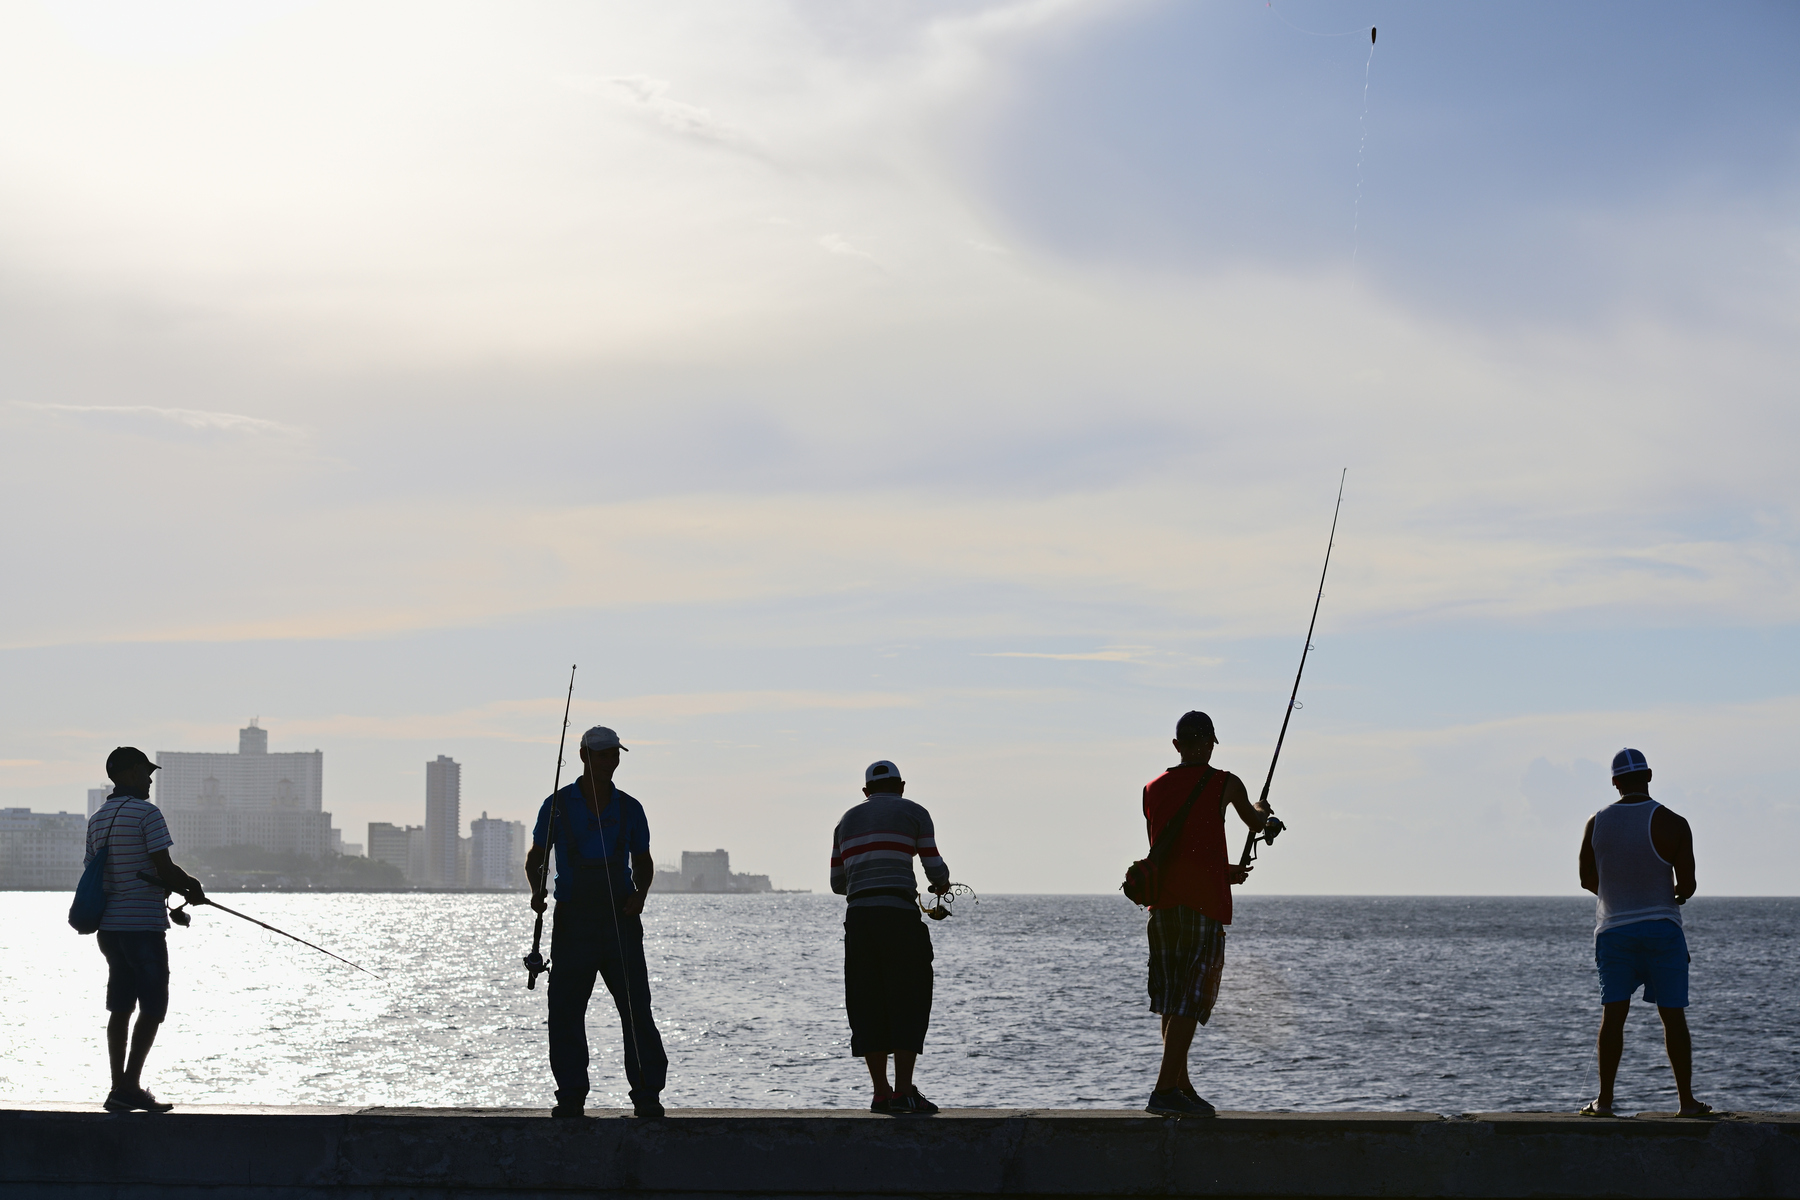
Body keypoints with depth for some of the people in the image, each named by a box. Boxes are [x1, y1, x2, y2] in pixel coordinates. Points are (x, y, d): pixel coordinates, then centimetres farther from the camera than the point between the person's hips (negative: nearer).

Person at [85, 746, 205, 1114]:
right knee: (153, 1008, -4)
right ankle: (129, 1086, -10)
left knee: (120, 1008, 10)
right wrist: (193, 887, 5)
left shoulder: (98, 818, 13)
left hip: (109, 925, 8)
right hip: (143, 923, -8)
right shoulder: (146, 813, -11)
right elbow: (164, 869, -15)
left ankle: (120, 1088, 9)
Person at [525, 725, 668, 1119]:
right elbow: (535, 857, 10)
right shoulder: (558, 805, 3)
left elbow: (643, 862, 18)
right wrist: (537, 889, -10)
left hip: (620, 917, 1)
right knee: (565, 1009, -1)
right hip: (573, 918, 0)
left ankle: (647, 1095, -1)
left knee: (636, 1006, -5)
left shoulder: (629, 808, 8)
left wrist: (639, 894, -2)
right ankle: (570, 1095, 8)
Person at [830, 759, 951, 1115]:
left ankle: (881, 1093, 7)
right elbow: (934, 868, 0)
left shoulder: (848, 820, 19)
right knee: (909, 1001, -1)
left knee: (868, 1004, 8)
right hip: (899, 914, -5)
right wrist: (942, 885, 22)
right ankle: (904, 1092, -8)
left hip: (857, 914, 5)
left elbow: (838, 883, 19)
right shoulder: (913, 813, 5)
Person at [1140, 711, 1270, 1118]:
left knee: (1171, 996, 13)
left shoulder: (1153, 789, 12)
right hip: (1204, 901, -6)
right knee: (1191, 997, -8)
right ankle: (1165, 1090, -16)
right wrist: (1262, 812, 43)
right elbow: (1255, 823, 18)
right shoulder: (1224, 783, -1)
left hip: (1163, 900, 6)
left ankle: (1182, 1088, 20)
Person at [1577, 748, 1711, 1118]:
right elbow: (1687, 885, -10)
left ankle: (1604, 1099, 0)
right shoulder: (1671, 824, -10)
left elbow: (1587, 879, 11)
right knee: (1673, 1016, 3)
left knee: (1613, 1015, 3)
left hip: (1613, 930, 2)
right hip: (1662, 929, -2)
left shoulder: (1597, 823, 1)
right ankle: (1687, 1101, 5)